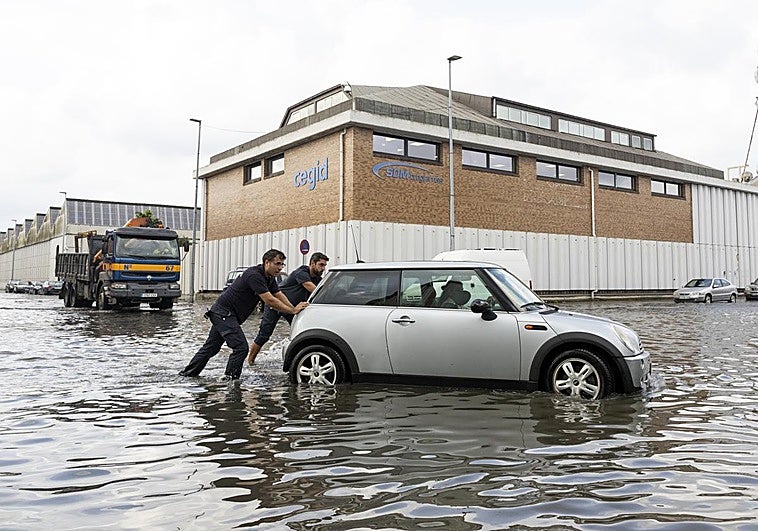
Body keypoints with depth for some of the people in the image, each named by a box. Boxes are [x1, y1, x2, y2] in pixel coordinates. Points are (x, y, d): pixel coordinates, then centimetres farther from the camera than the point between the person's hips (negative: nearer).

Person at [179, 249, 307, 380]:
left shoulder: (269, 278, 6)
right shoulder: (254, 275, -25)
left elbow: (279, 295, 8)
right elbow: (270, 301, -28)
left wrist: (294, 309, -7)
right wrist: (293, 310, -23)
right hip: (223, 313, -10)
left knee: (211, 347, 19)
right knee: (241, 347, -14)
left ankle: (188, 372, 31)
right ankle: (230, 378, -6)